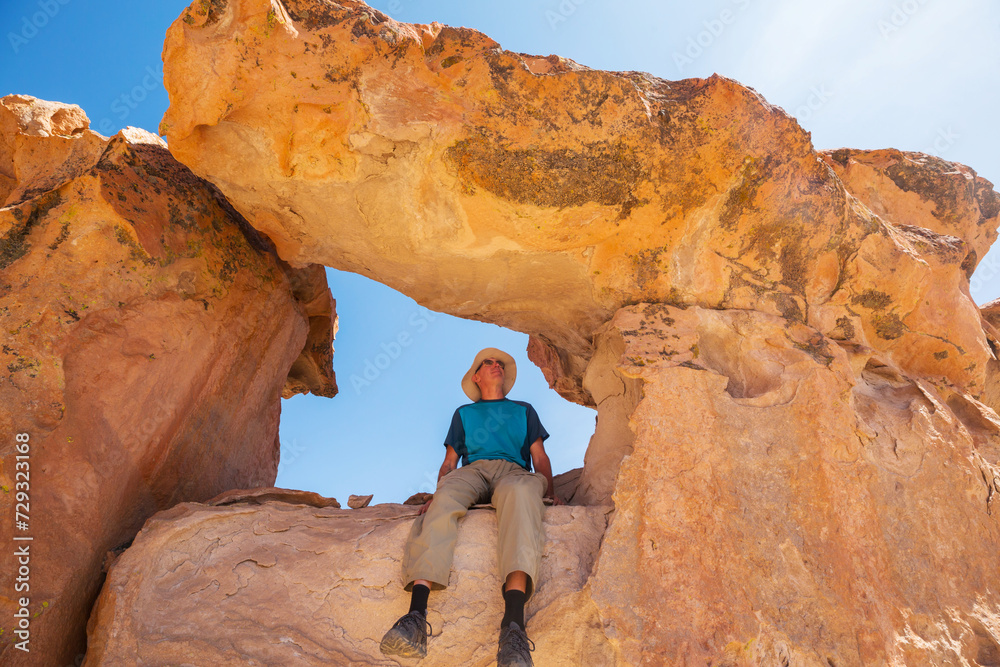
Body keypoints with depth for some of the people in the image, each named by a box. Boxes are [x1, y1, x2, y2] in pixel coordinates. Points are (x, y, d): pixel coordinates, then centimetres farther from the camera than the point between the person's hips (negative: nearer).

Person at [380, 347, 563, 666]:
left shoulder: (523, 410, 32)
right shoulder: (464, 413, 32)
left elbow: (540, 456, 22)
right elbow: (449, 462, 22)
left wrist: (550, 492, 5)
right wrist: (436, 494, 3)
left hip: (514, 471, -1)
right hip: (472, 471, 1)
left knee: (521, 493, -41)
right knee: (445, 499, -38)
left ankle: (513, 621, -60)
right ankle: (416, 614, -52)